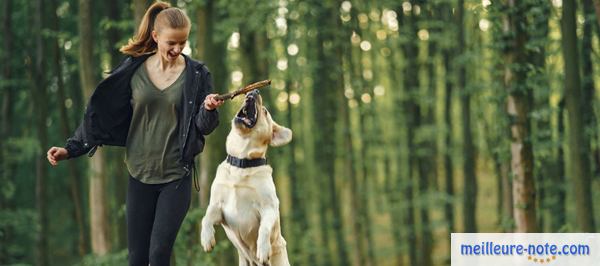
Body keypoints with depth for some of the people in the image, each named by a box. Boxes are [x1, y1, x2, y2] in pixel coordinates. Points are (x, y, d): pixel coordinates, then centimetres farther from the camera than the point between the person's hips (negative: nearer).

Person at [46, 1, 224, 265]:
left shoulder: (196, 74, -4)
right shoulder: (133, 70, 0)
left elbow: (203, 127, -3)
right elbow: (102, 114, 6)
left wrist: (208, 110, -24)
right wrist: (71, 148, 1)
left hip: (176, 176, -2)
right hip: (140, 174, 2)